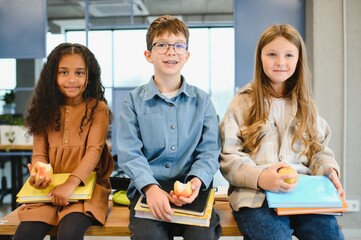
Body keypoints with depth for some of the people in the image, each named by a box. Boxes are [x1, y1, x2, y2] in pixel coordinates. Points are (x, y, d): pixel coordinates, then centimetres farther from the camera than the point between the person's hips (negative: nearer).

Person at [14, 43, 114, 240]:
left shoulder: (98, 109, 0)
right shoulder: (46, 110, 11)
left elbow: (94, 150, -10)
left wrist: (71, 183, -24)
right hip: (50, 189, 4)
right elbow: (39, 153, 9)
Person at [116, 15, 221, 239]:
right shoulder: (134, 100, 4)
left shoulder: (202, 100, 8)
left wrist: (196, 182, -18)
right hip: (147, 188, -1)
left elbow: (210, 150, 3)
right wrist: (151, 187, -21)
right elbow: (129, 153, -4)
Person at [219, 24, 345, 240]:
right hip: (255, 195, -3)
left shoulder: (306, 105, 19)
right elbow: (229, 157, -1)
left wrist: (328, 169, -3)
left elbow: (320, 149, 20)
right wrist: (259, 177, -19)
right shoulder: (242, 103, 6)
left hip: (304, 192, 4)